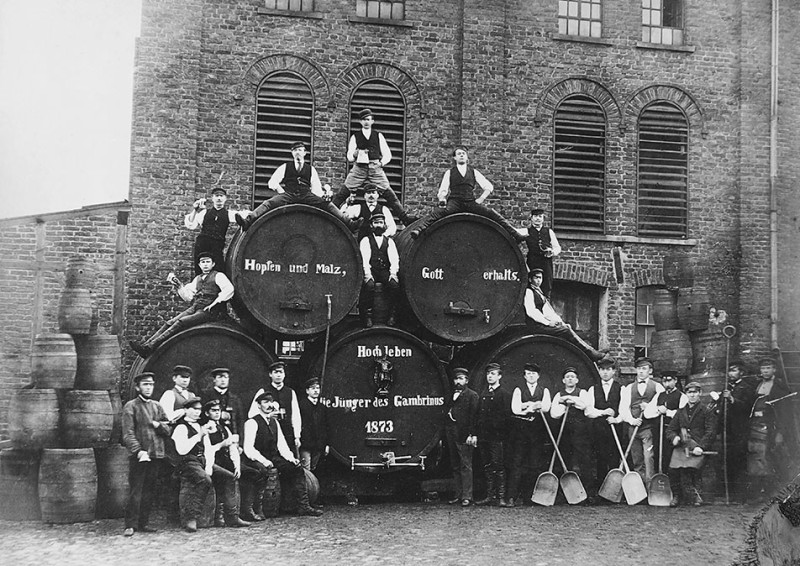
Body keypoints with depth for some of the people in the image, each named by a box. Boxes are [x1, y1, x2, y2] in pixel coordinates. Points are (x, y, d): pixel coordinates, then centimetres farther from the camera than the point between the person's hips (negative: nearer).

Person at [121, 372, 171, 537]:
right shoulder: (130, 407, -1)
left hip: (157, 455, 6)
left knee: (149, 492, 9)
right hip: (139, 456, -6)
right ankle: (130, 525, -2)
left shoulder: (157, 406, 17)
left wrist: (158, 425, -7)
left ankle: (143, 523, 16)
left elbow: (167, 431, 15)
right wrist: (138, 450, -22)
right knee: (135, 492, -6)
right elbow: (128, 433, -10)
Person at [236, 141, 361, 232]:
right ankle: (247, 222, -47)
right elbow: (272, 182, 13)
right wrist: (281, 191, -4)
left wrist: (323, 195, -5)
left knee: (326, 204, -24)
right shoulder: (285, 167, 20)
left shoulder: (310, 169, 23)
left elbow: (317, 189, 18)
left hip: (306, 195, 1)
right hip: (288, 195, 0)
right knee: (269, 203, -28)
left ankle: (349, 224, -37)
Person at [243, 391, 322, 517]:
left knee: (297, 467, -8)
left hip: (273, 458, 7)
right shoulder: (252, 423, -9)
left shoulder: (274, 422, 13)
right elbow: (248, 449, -17)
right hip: (257, 460, -7)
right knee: (263, 470, -37)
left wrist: (291, 458, -7)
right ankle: (248, 508, -29)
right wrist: (264, 461, -29)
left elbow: (281, 445, 11)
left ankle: (303, 506, -5)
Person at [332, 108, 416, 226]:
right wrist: (354, 155, -14)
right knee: (343, 193, -9)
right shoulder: (355, 136, 11)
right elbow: (349, 157, 7)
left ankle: (405, 218, -8)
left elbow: (387, 154, 14)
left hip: (375, 168, 0)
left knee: (389, 193, -8)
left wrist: (382, 163, -3)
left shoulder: (378, 136, 13)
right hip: (359, 167, 0)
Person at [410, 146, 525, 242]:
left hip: (471, 202, 2)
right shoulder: (449, 172, 15)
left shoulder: (473, 172, 18)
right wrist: (442, 199, -11)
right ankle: (418, 230, -50)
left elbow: (489, 187, 19)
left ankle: (515, 235, -20)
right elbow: (443, 190, 11)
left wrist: (481, 198, 3)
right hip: (454, 202, -2)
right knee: (438, 212, -33)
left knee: (493, 214, -18)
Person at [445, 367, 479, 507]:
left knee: (466, 466, -5)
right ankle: (457, 495, 16)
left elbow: (474, 416, -8)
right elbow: (447, 414, 15)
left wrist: (473, 434, -17)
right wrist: (444, 435, 9)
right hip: (451, 435, 7)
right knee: (455, 467, 10)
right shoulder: (451, 395, 17)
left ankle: (467, 497, -4)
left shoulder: (472, 395, -1)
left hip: (464, 435, -6)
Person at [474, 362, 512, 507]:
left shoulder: (504, 394, -2)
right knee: (487, 467, 8)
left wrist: (500, 432, -13)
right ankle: (490, 496, 13)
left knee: (498, 466, -7)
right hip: (483, 436, 6)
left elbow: (506, 416, -7)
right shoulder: (483, 394, 16)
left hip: (497, 436, -6)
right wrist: (477, 434, 10)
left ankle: (501, 497, -4)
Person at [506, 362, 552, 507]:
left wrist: (526, 406, -12)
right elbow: (515, 409, -5)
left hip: (537, 431, 2)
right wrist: (534, 406, -8)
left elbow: (546, 407, -5)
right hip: (520, 430, -2)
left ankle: (525, 496, 9)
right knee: (517, 463, -7)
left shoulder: (544, 391, 12)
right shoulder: (518, 390, 8)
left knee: (535, 465, 0)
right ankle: (512, 497, -10)